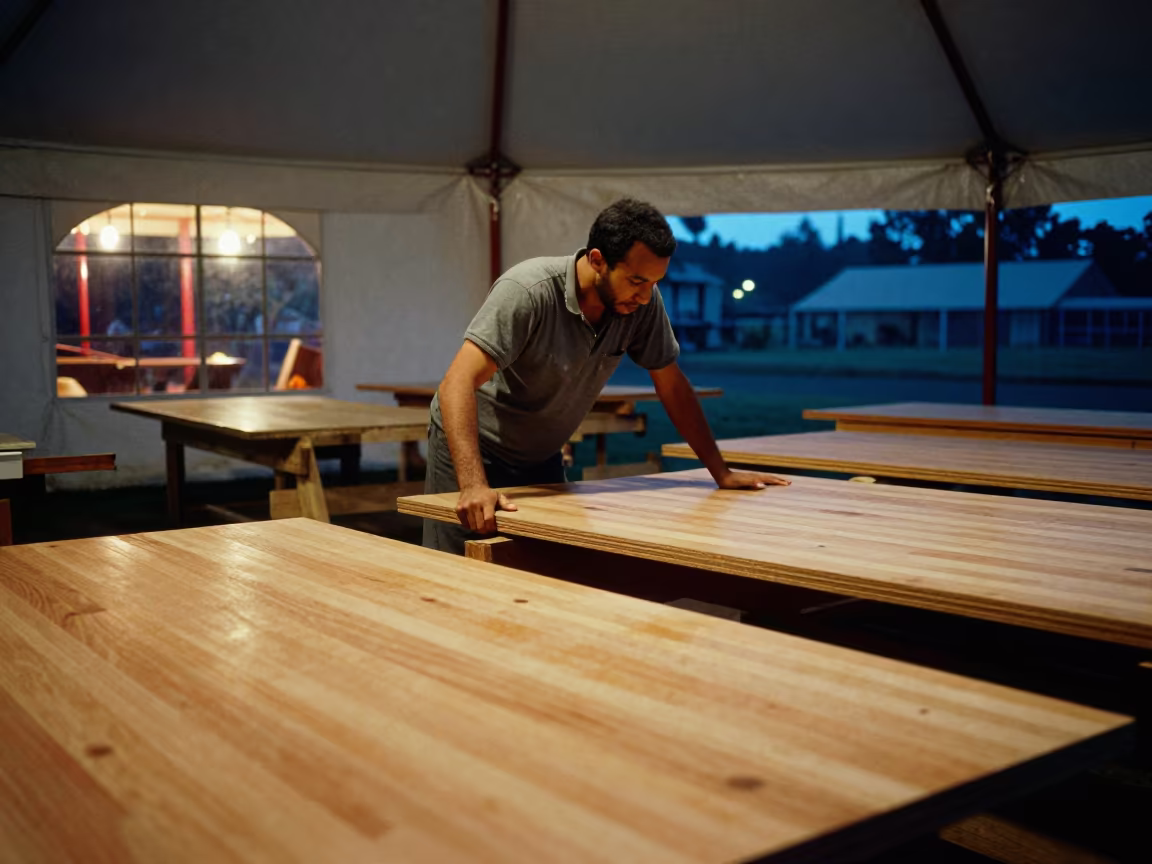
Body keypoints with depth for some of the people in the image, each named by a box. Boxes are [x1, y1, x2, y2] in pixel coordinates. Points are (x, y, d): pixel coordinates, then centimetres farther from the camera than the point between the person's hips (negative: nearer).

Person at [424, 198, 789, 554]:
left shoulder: (643, 302, -12)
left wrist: (722, 473, 0)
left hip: (541, 458, 5)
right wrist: (474, 485, -48)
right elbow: (459, 382, -36)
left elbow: (671, 385, 0)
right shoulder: (528, 291, -29)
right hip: (469, 452, -5)